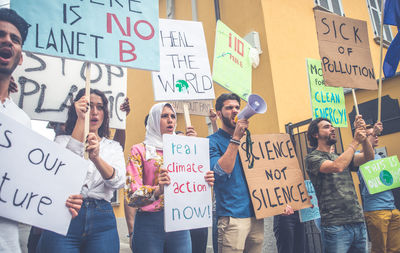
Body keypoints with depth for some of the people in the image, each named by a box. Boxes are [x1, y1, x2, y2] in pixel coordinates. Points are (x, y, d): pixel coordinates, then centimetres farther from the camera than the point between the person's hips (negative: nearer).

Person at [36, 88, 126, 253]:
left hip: (102, 220, 2)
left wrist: (96, 157, -25)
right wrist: (81, 120, -14)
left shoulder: (114, 147, 12)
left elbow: (118, 182, -5)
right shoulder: (63, 141, 9)